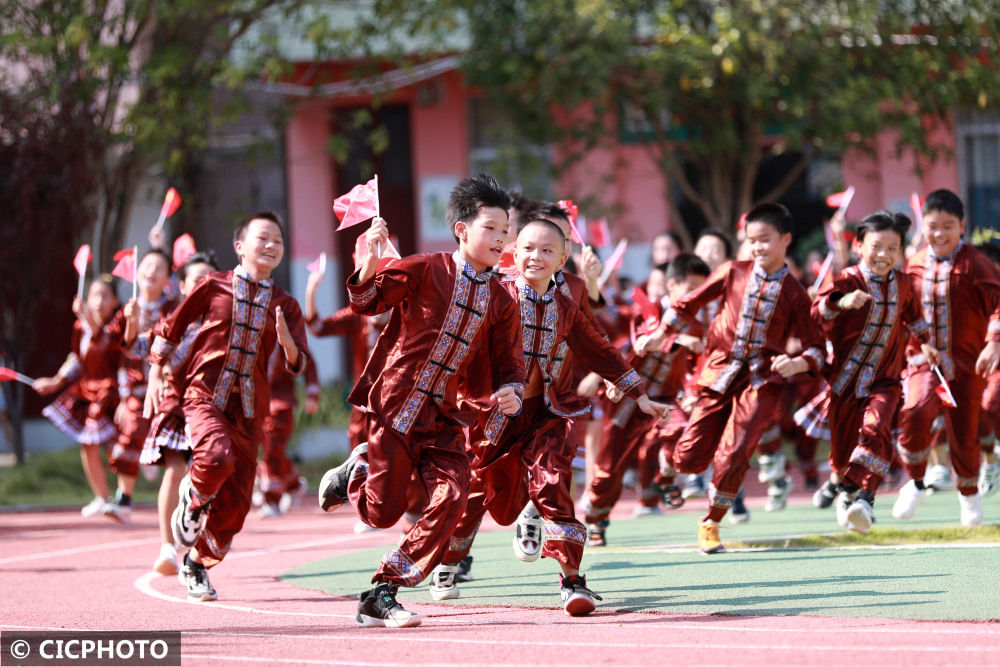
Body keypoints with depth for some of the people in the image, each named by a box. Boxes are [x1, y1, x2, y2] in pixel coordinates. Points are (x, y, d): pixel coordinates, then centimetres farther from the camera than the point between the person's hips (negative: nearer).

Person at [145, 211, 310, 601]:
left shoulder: (285, 305, 8)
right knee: (217, 456, -33)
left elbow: (298, 365, 2)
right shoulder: (214, 287, 2)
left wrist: (285, 339, -18)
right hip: (205, 394, -3)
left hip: (248, 408, 3)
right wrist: (156, 376, 6)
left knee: (235, 502, 2)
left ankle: (197, 566, 26)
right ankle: (191, 503, 1)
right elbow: (170, 328, 10)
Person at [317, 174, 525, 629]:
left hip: (444, 417, 4)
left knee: (451, 497, -17)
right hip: (394, 404, -4)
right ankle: (356, 470, 37)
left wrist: (510, 392, -9)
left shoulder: (500, 302, 8)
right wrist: (371, 264, -31)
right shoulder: (426, 270, -5)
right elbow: (368, 300, -9)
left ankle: (381, 597, -9)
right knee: (381, 512, -2)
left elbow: (507, 362, 14)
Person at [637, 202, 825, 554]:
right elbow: (690, 303, 17)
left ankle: (710, 525, 4)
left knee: (733, 455, -19)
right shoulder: (732, 273, 5)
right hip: (720, 373, 2)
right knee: (687, 459, -4)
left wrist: (798, 363, -19)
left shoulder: (794, 293, 1)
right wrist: (660, 334, 9)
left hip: (762, 379, -2)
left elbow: (816, 346, 2)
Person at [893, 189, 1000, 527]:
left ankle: (969, 494, 31)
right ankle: (916, 484, -2)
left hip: (967, 363, -2)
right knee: (915, 413, -24)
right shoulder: (915, 265, 8)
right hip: (924, 360, 2)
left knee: (964, 432, 3)